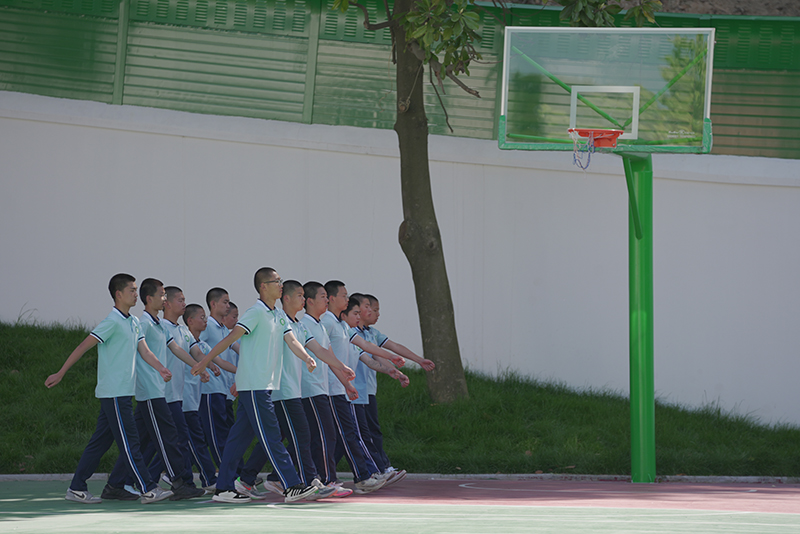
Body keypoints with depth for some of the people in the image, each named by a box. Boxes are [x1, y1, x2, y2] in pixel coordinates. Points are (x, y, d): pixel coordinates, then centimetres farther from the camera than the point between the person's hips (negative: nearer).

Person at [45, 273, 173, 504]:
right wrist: (60, 374, -10)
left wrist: (161, 369, -9)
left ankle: (77, 488, 13)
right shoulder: (112, 322, -12)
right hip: (114, 392, -9)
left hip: (124, 392, 9)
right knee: (129, 442, -7)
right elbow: (83, 347, -11)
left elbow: (144, 351, 11)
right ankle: (148, 490, -7)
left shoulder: (133, 322, 15)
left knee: (101, 441, 10)